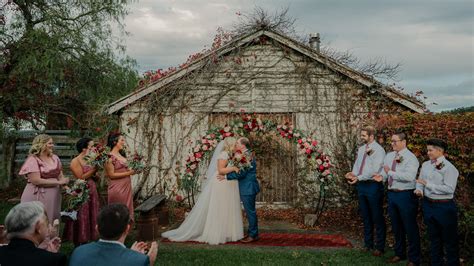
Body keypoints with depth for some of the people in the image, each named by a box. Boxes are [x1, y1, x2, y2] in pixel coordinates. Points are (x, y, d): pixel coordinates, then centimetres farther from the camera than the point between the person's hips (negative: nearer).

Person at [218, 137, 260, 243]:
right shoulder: (247, 155, 13)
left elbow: (241, 173, -23)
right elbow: (241, 170, 15)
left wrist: (226, 176, -16)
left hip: (248, 188, -10)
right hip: (247, 188, 10)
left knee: (250, 211, -2)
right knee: (250, 211, 16)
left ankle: (253, 235, 7)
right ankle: (252, 233, 25)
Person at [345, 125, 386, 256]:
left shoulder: (378, 150, -12)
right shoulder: (361, 149, 11)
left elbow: (374, 170, -19)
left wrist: (358, 177, -22)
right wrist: (353, 173, -8)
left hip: (373, 185, -7)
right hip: (361, 185, 7)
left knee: (377, 217, 3)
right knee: (365, 216, 15)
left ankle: (379, 247, 14)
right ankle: (368, 244, 27)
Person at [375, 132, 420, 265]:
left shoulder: (411, 158, -14)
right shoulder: (389, 156, 9)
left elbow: (409, 176, -27)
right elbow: (385, 170, 12)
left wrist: (390, 172, -24)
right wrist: (382, 176, -10)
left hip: (406, 195, -7)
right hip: (392, 194, 7)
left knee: (410, 228, 4)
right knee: (396, 226, 19)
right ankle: (399, 253, 37)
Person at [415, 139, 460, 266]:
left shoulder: (449, 168, -15)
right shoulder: (425, 165, 5)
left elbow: (449, 189, -23)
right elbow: (420, 181, 11)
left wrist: (428, 184, -22)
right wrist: (419, 189, -11)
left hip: (444, 206, -7)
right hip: (428, 204, 7)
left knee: (449, 239, 7)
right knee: (434, 237, 21)